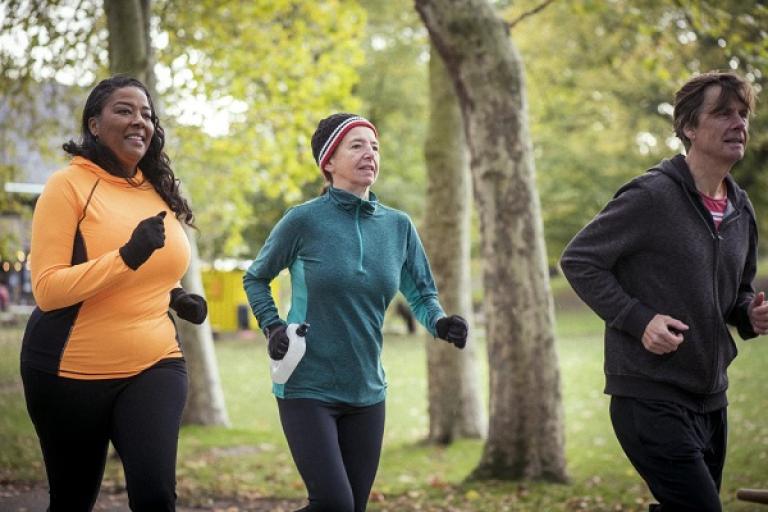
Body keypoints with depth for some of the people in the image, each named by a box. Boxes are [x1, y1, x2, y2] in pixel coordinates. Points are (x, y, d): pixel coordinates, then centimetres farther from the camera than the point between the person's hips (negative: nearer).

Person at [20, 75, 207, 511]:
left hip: (154, 365, 4)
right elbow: (46, 289, -18)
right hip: (71, 372, -3)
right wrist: (128, 256, -27)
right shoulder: (70, 185, -9)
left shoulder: (159, 192, 8)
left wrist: (177, 298, 4)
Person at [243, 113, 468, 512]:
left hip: (367, 392, 5)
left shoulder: (398, 226, 2)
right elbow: (255, 279, 6)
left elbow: (421, 295, 9)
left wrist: (440, 323, -12)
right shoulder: (304, 220, -8)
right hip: (307, 389, -5)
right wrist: (272, 327, -9)